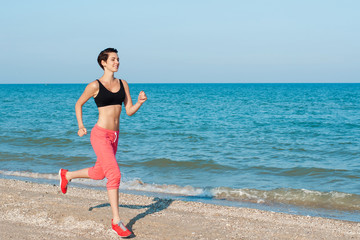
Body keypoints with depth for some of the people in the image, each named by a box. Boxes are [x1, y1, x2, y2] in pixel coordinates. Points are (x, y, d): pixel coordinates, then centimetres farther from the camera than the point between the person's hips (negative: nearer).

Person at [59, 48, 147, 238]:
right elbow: (79, 104, 5)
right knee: (115, 174, -15)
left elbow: (129, 111, 5)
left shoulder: (123, 84, 7)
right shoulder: (95, 85, -8)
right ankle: (116, 221, -6)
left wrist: (140, 102, -14)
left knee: (99, 173, 22)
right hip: (100, 135, -7)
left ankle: (67, 175, 50)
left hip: (114, 136, 7)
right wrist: (81, 126, -2)